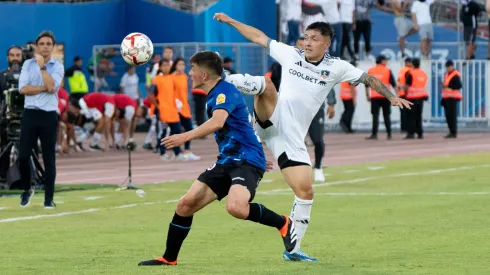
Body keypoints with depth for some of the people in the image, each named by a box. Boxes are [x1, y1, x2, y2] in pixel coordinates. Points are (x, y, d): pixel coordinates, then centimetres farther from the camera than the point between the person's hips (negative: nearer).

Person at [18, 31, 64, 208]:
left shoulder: (58, 66, 2)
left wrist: (42, 66, -13)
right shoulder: (28, 64, 6)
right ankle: (27, 190, 20)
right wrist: (45, 88, -11)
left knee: (49, 159, 0)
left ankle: (49, 198, 6)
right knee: (23, 156, -4)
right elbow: (23, 89, -7)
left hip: (49, 116, -1)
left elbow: (51, 86, -17)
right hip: (30, 114, 1)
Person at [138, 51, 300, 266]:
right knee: (186, 204, 1)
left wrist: (186, 137, -40)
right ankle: (169, 258, 15)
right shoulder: (215, 95, 16)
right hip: (227, 161, 9)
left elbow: (218, 122, -34)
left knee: (235, 207, -34)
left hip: (247, 160, -9)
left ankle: (283, 224, -10)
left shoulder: (225, 91, -14)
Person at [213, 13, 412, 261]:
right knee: (266, 84, -29)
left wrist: (391, 96, 0)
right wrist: (230, 21, 17)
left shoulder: (336, 67, 6)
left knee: (305, 191, -5)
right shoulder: (290, 55, 7)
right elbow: (259, 37, 15)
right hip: (272, 121, -1)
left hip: (292, 137, 1)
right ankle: (233, 81, -61)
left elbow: (368, 79, 11)